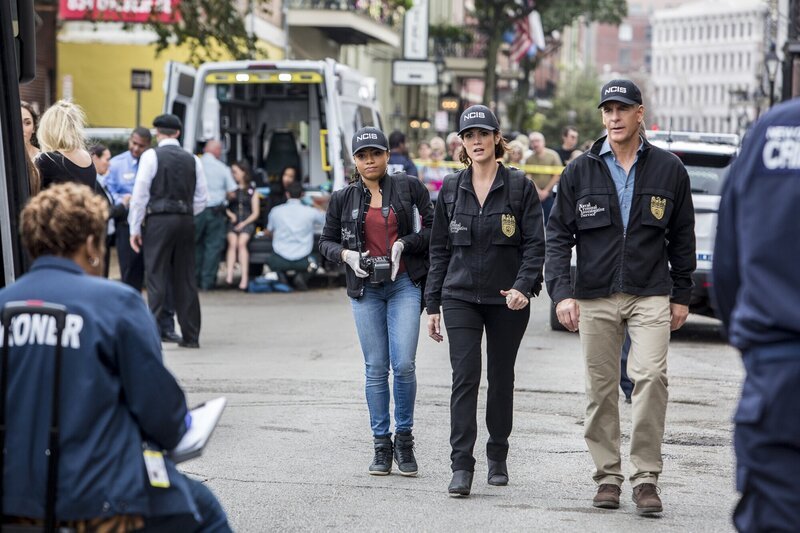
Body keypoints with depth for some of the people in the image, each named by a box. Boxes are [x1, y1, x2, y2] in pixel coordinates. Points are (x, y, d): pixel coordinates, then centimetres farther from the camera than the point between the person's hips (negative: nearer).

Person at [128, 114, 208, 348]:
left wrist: (135, 228, -1)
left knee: (157, 277, -4)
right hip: (186, 221, 4)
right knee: (185, 278, 9)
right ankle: (191, 336, 11)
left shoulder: (152, 156, -4)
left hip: (159, 221, -4)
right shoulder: (192, 160, 10)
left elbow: (140, 194, -6)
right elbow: (201, 199, 11)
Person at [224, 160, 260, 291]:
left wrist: (244, 223, -6)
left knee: (241, 242, -28)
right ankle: (229, 275, -40)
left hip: (247, 223, -1)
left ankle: (244, 278, -36)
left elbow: (255, 213, 7)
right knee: (232, 242, -28)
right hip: (232, 222, 1)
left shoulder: (252, 192, 14)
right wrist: (230, 214, -8)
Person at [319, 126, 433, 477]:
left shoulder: (409, 188, 4)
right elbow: (326, 241, 14)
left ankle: (404, 439, 7)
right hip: (365, 290, 2)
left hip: (404, 285, -2)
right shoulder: (343, 199, 8)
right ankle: (381, 445, 11)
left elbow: (434, 228, 3)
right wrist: (346, 254, -6)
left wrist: (404, 244, -11)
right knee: (376, 368, 3)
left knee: (404, 364, -10)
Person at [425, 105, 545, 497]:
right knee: (465, 375, -11)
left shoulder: (519, 186, -2)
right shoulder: (451, 189, 6)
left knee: (501, 377, 10)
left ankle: (497, 457, 27)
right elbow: (439, 249, 10)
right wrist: (432, 304, 7)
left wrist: (523, 286, -20)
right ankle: (461, 466, -14)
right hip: (460, 297, 1)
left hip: (507, 300, -1)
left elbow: (535, 243, -5)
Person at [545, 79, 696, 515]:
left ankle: (645, 477, -9)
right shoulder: (580, 171, 4)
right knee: (601, 388, 4)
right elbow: (558, 234, 5)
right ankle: (608, 476, 15)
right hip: (595, 298, 1)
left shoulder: (668, 169, 5)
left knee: (651, 377, -16)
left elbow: (682, 236, 12)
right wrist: (561, 292, -6)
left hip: (651, 296, -1)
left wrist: (681, 295, 10)